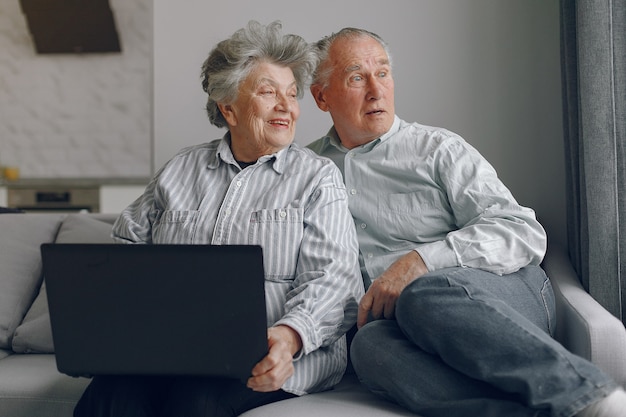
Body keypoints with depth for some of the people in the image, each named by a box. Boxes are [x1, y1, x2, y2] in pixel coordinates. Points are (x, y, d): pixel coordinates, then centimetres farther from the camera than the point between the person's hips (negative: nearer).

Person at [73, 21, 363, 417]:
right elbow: (129, 241, 25)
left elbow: (334, 278, -4)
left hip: (268, 355, -3)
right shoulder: (180, 169, 19)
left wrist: (289, 334, -23)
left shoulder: (318, 177, 7)